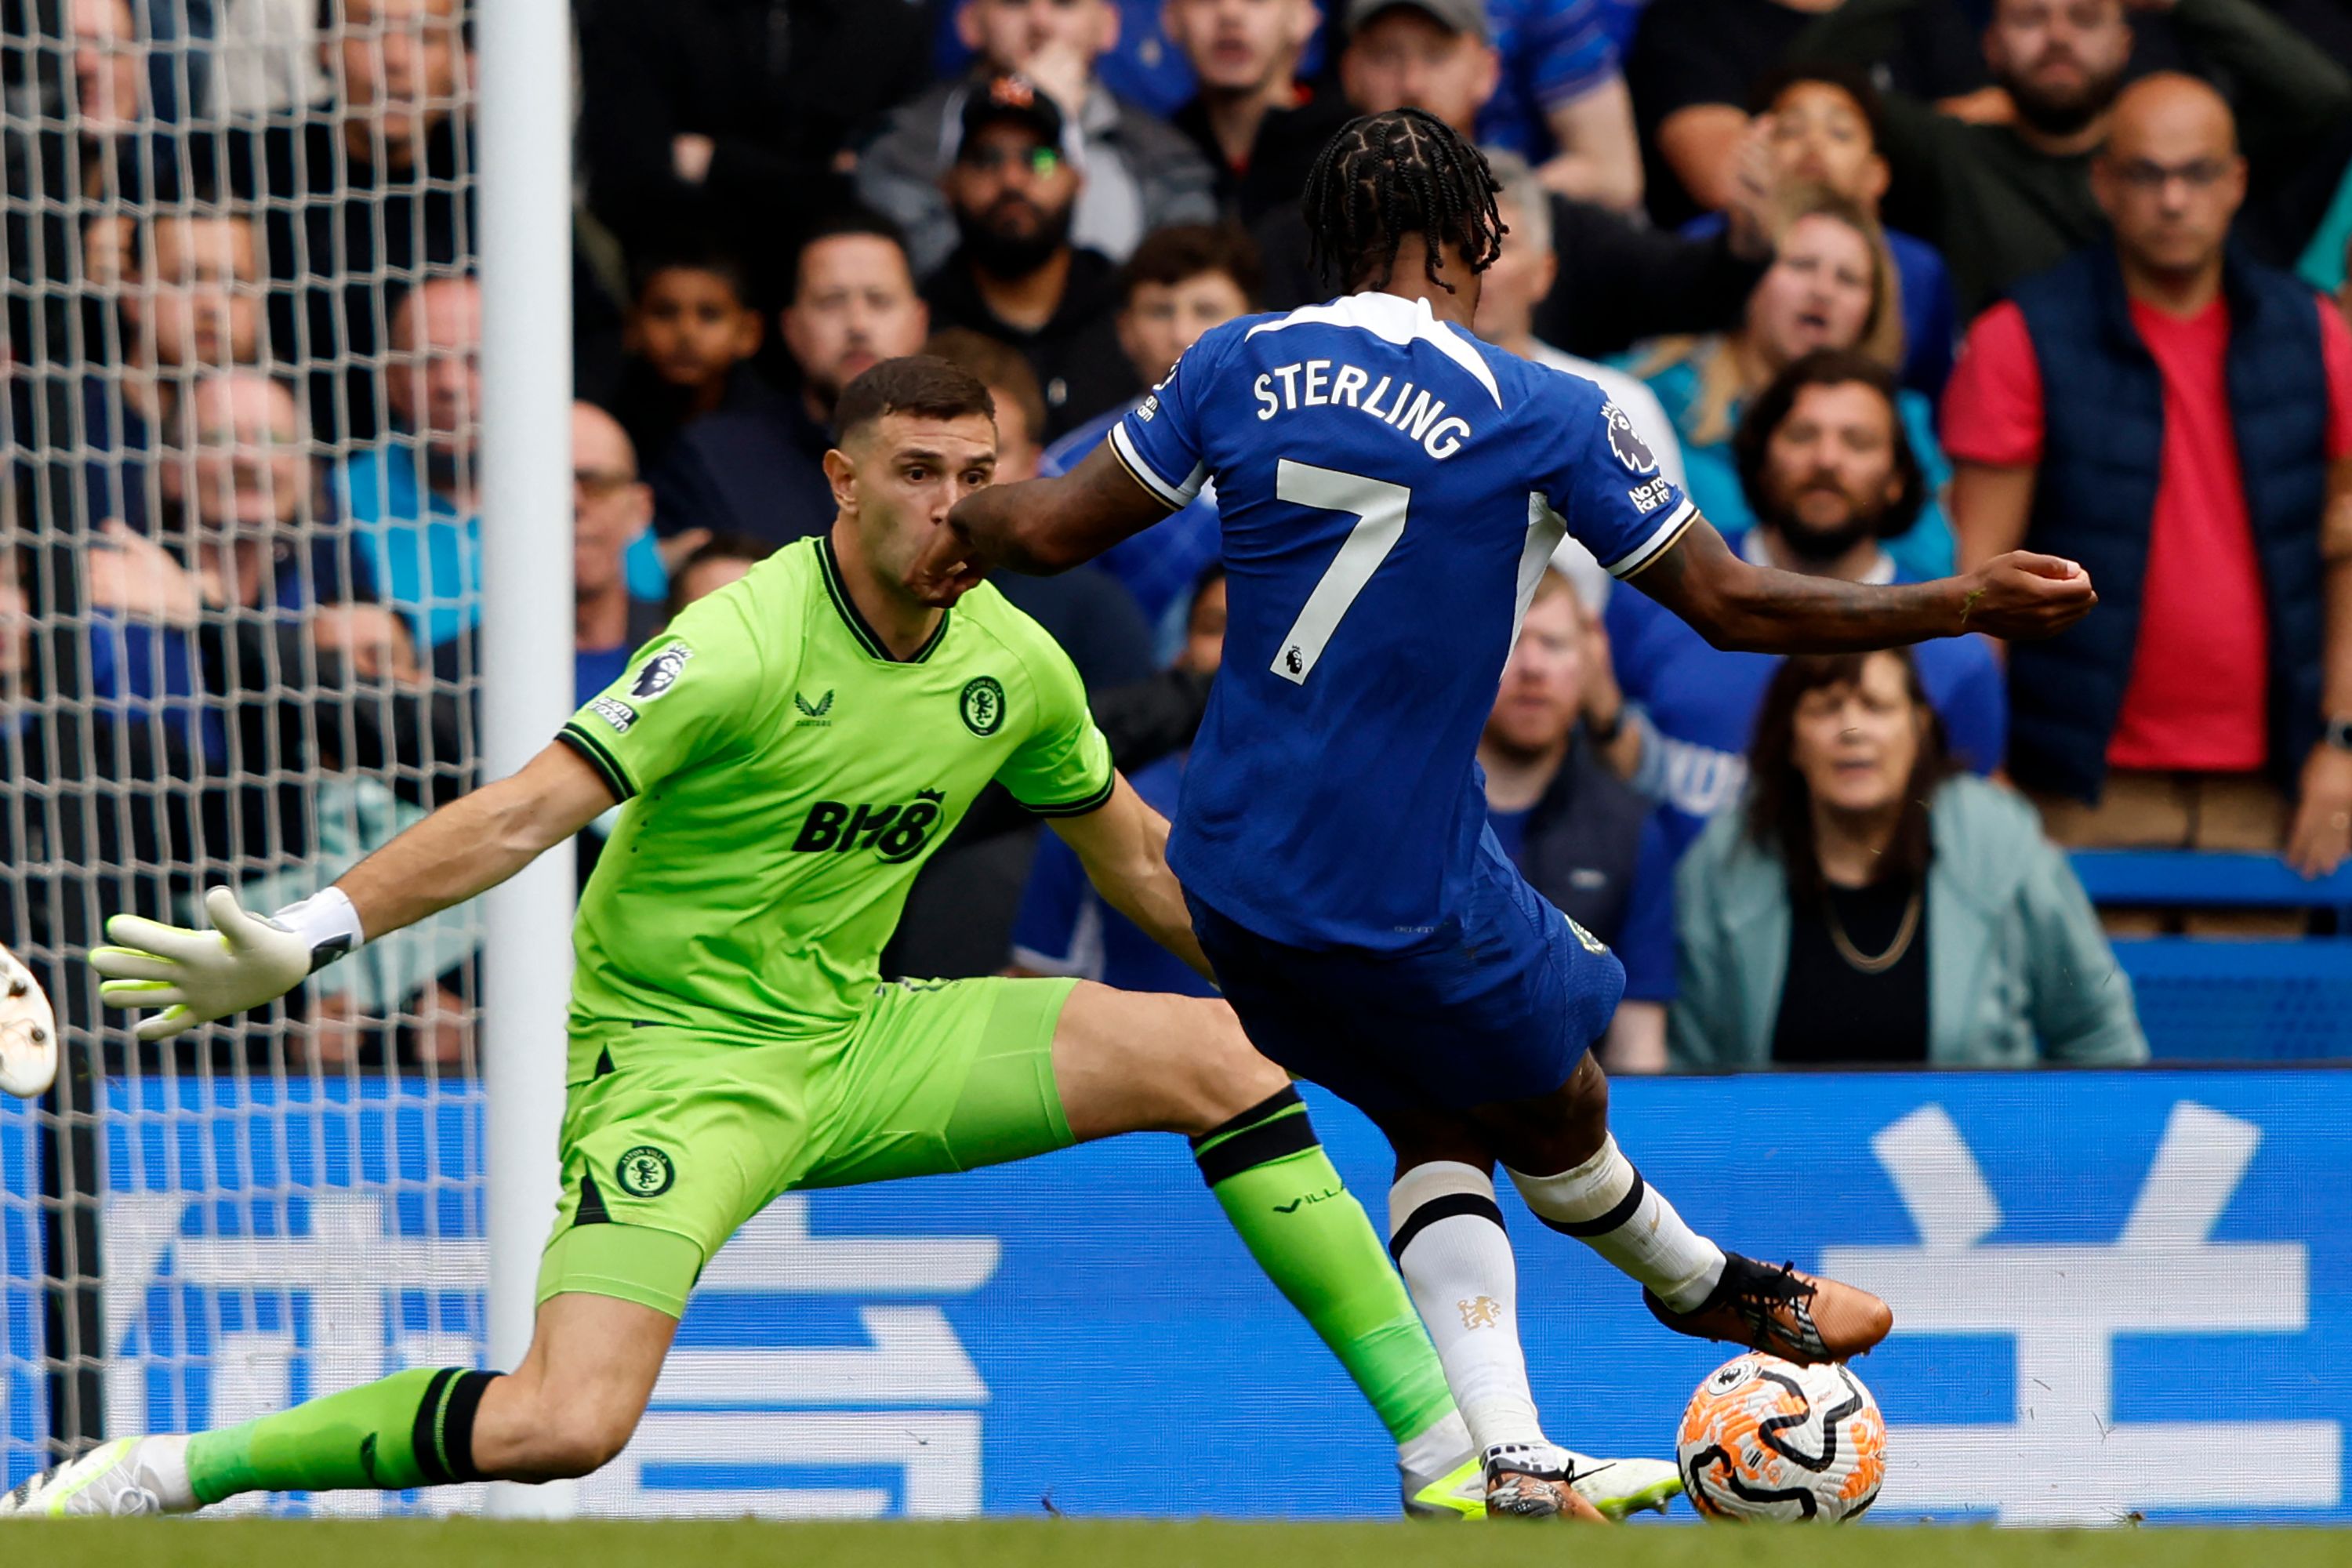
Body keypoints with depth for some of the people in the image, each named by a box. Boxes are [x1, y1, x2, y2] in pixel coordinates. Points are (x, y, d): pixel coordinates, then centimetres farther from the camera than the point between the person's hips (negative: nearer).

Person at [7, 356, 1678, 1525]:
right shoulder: (744, 646, -20)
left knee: (1216, 1052, -4)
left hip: (855, 1040, 6)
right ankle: (156, 1478, -10)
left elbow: (1134, 853, 19)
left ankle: (1450, 1461, 2)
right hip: (675, 1057, -6)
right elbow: (526, 811, -25)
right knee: (562, 1426, -27)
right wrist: (300, 942, -34)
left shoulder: (1012, 664, 1)